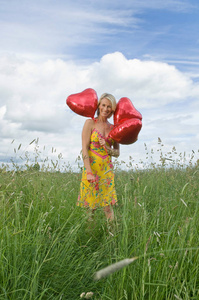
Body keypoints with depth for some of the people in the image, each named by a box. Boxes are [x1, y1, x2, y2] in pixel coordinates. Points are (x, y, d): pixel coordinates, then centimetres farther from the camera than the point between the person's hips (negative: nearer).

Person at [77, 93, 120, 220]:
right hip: (91, 169, -3)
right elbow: (85, 149, -9)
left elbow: (117, 152, 12)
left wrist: (106, 148, -10)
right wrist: (89, 172, -18)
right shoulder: (90, 123, -2)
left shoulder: (113, 128, 10)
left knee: (108, 206, 4)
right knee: (90, 207, 3)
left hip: (107, 170, 3)